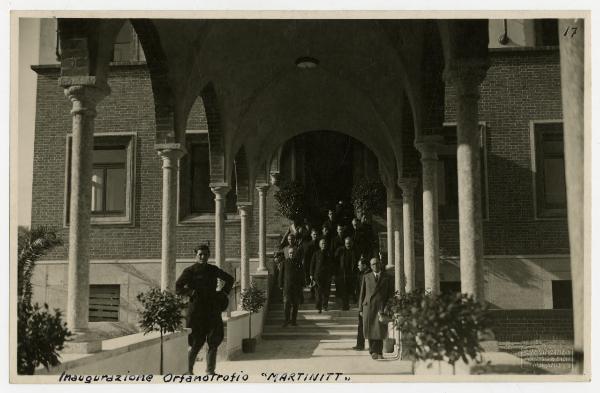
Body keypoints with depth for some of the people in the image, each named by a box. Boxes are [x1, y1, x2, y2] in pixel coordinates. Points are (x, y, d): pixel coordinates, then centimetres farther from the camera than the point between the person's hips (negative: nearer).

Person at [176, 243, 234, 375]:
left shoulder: (213, 270, 11)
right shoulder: (189, 271, -2)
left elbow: (229, 279, 25)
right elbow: (178, 288, -8)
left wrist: (223, 293, 13)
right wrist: (192, 293, -12)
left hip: (213, 311, 5)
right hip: (197, 311, -4)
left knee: (214, 342, 3)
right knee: (195, 344, -2)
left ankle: (210, 371, 12)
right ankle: (188, 370, 11)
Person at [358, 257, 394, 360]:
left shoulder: (387, 278, 10)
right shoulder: (366, 277, 12)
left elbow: (391, 294, 10)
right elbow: (362, 293, 11)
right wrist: (360, 309, 5)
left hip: (382, 307, -1)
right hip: (369, 306, 1)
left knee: (380, 330, -7)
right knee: (370, 330, 1)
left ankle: (378, 352, 9)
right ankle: (373, 351, 16)